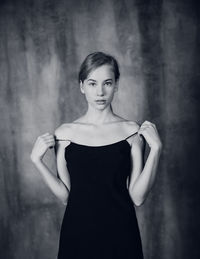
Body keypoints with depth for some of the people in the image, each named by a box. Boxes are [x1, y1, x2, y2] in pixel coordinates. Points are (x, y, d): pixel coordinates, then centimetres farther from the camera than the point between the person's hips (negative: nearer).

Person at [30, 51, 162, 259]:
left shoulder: (132, 131, -5)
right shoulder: (64, 133, -3)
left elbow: (137, 197, -8)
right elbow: (65, 196, -1)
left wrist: (155, 149, -15)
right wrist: (36, 159, -9)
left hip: (120, 233, 0)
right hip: (78, 233, 1)